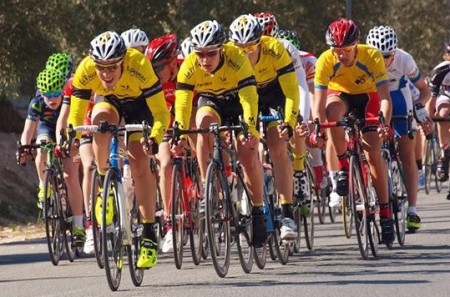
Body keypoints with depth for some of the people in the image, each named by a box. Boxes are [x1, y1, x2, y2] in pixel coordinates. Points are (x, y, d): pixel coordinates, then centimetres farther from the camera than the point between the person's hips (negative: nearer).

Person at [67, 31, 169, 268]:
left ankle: (149, 235, -7)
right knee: (100, 120, -34)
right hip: (108, 101, 2)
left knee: (139, 164, -15)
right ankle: (104, 184, -13)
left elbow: (160, 112, -33)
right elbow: (76, 115, -22)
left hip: (139, 105, -2)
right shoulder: (85, 71, -32)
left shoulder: (139, 67, -38)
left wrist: (154, 138, -50)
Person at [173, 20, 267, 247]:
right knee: (204, 122, -32)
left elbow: (249, 98, -38)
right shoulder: (189, 66, -27)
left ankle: (257, 211, 0)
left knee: (248, 155, -17)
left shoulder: (237, 59, -33)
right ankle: (207, 189, -23)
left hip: (238, 101, -2)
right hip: (210, 102, 2)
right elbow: (182, 102, -30)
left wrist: (250, 130, -50)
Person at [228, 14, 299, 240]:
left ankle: (287, 214, -19)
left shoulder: (275, 50, -33)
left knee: (277, 148, -18)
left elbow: (291, 91, -32)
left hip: (275, 94, -2)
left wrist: (288, 124, -43)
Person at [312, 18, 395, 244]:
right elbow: (319, 104, -29)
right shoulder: (325, 61, -29)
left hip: (367, 97, -1)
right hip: (340, 94, 1)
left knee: (373, 153, -13)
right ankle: (342, 166, -18)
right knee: (332, 111, -36)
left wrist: (384, 124, -47)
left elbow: (385, 98, -31)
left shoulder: (372, 57, -30)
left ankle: (385, 211, -5)